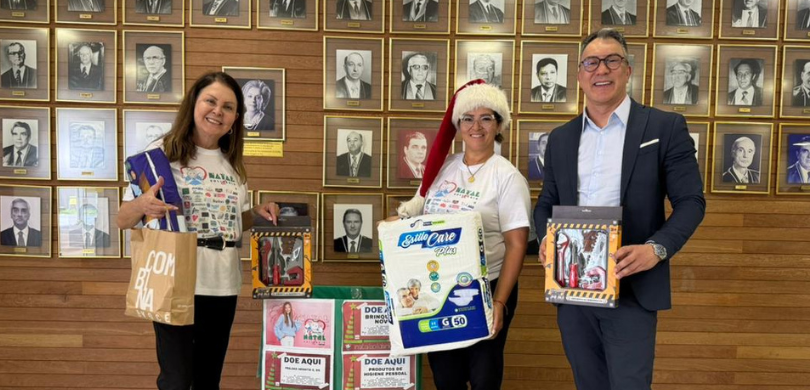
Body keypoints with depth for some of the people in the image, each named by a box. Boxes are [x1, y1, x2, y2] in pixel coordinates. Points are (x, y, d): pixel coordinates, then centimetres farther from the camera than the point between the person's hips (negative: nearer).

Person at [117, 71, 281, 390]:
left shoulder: (233, 165, 10)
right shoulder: (163, 153, -5)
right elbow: (123, 220, -6)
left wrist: (257, 213, 1)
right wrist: (142, 205, -27)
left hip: (223, 287, 5)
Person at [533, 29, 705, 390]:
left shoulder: (665, 127, -1)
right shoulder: (560, 138, 10)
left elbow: (691, 201, -4)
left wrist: (656, 248, -21)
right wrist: (546, 239, -7)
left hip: (631, 289, -4)